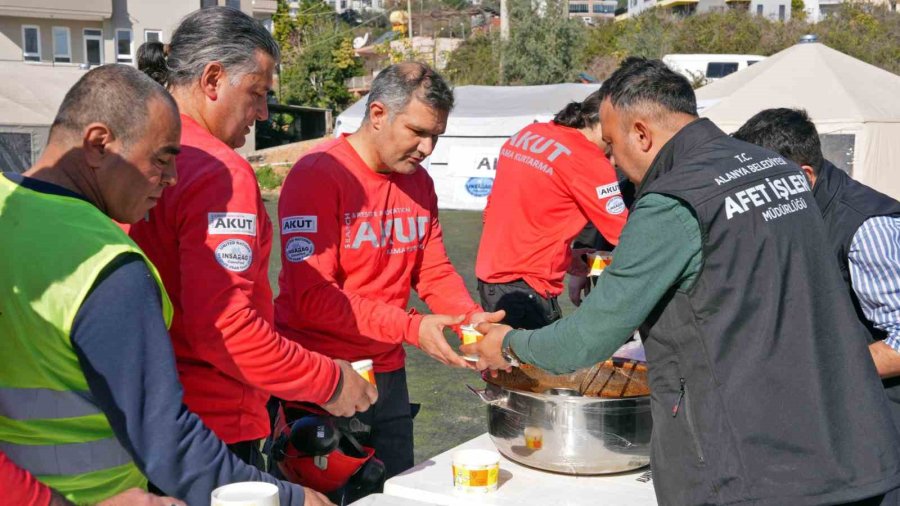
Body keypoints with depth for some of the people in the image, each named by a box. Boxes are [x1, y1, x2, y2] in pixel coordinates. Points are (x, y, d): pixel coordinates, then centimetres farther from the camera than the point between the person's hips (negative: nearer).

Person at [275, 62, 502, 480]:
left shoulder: (418, 182, 8)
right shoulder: (317, 176, -16)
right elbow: (312, 296, -22)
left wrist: (474, 319, -10)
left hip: (388, 373, 7)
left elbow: (435, 272, 9)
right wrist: (412, 328, -26)